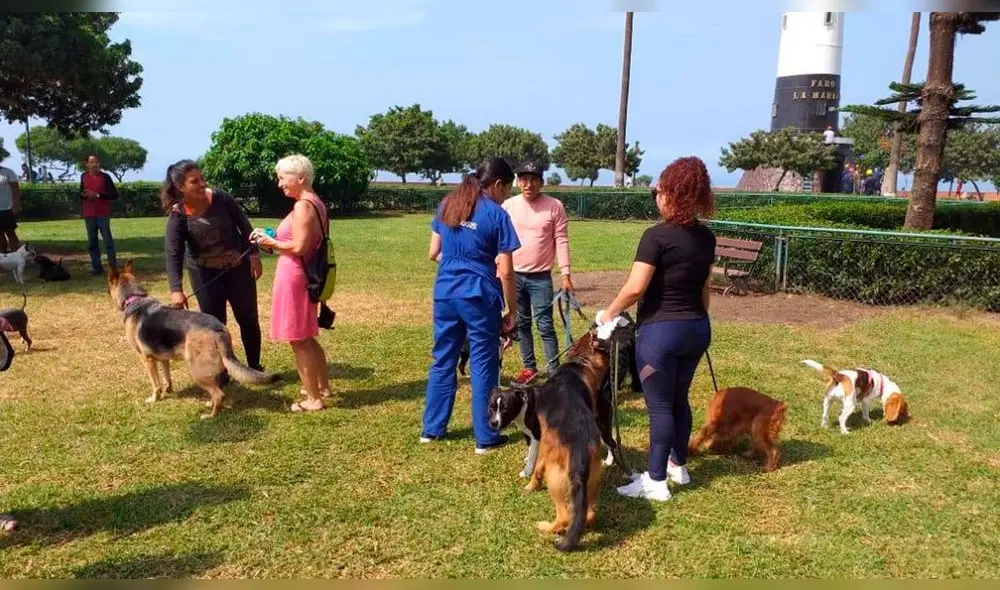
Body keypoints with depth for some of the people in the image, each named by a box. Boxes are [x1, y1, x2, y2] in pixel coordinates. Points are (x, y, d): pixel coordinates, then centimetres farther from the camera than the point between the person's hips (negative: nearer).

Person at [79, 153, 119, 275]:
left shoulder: (105, 176, -4)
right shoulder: (83, 176, 10)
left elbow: (115, 195, -7)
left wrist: (98, 195, -16)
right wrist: (83, 195, 1)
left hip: (103, 214, -4)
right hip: (89, 214, 4)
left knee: (108, 240, -6)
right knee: (92, 242, 6)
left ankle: (113, 266, -2)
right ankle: (96, 267, 11)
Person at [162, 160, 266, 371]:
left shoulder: (220, 197, -15)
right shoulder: (178, 215, -18)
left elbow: (243, 224, -4)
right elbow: (173, 255, -23)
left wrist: (254, 254, -6)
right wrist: (176, 290, -33)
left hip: (238, 265, 1)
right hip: (205, 272, -1)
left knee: (248, 318, 8)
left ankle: (254, 367, 24)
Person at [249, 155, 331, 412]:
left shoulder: (303, 206, -18)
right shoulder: (316, 203, 12)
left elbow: (299, 247, -23)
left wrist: (272, 243, -8)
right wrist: (276, 241, 12)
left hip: (293, 276, -10)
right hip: (305, 275, 10)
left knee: (298, 340, 1)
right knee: (307, 338, 22)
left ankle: (313, 399, 10)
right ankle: (323, 386, 35)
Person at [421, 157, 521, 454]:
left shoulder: (447, 205, 7)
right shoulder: (497, 215, -9)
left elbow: (434, 253, 12)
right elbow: (505, 272, -10)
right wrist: (512, 310, -1)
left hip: (445, 292, 5)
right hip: (479, 295, -5)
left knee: (443, 359, 15)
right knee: (483, 364, 4)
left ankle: (432, 428, 23)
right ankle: (485, 437, 12)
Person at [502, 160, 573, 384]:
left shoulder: (554, 206, -6)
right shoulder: (508, 206, 2)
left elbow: (561, 241, -5)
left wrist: (565, 274, -10)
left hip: (540, 277, -3)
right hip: (514, 275, 4)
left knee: (545, 325, -3)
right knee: (522, 323, 12)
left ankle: (553, 370, 5)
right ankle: (529, 367, 23)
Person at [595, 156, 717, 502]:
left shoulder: (657, 235, -17)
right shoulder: (706, 237, 6)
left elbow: (635, 288, -19)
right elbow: (704, 288, 14)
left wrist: (609, 313, -5)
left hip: (661, 330, -7)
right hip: (697, 328, 8)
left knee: (660, 406, 0)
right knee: (679, 399, 20)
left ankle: (656, 482, 7)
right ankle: (678, 466, 34)